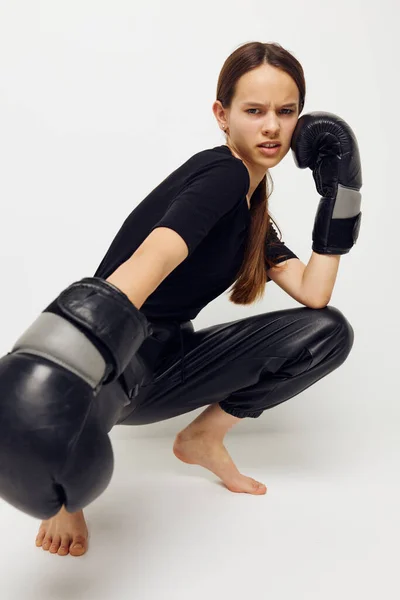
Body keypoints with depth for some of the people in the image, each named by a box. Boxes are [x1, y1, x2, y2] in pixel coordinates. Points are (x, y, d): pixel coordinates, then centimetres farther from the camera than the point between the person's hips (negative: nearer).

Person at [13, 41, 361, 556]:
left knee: (328, 331, -4)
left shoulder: (253, 213, 11)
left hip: (168, 363, 8)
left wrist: (339, 195, -2)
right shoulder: (223, 172, -15)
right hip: (115, 353, -7)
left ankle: (203, 437, 5)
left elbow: (312, 294, 0)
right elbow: (150, 261, -35)